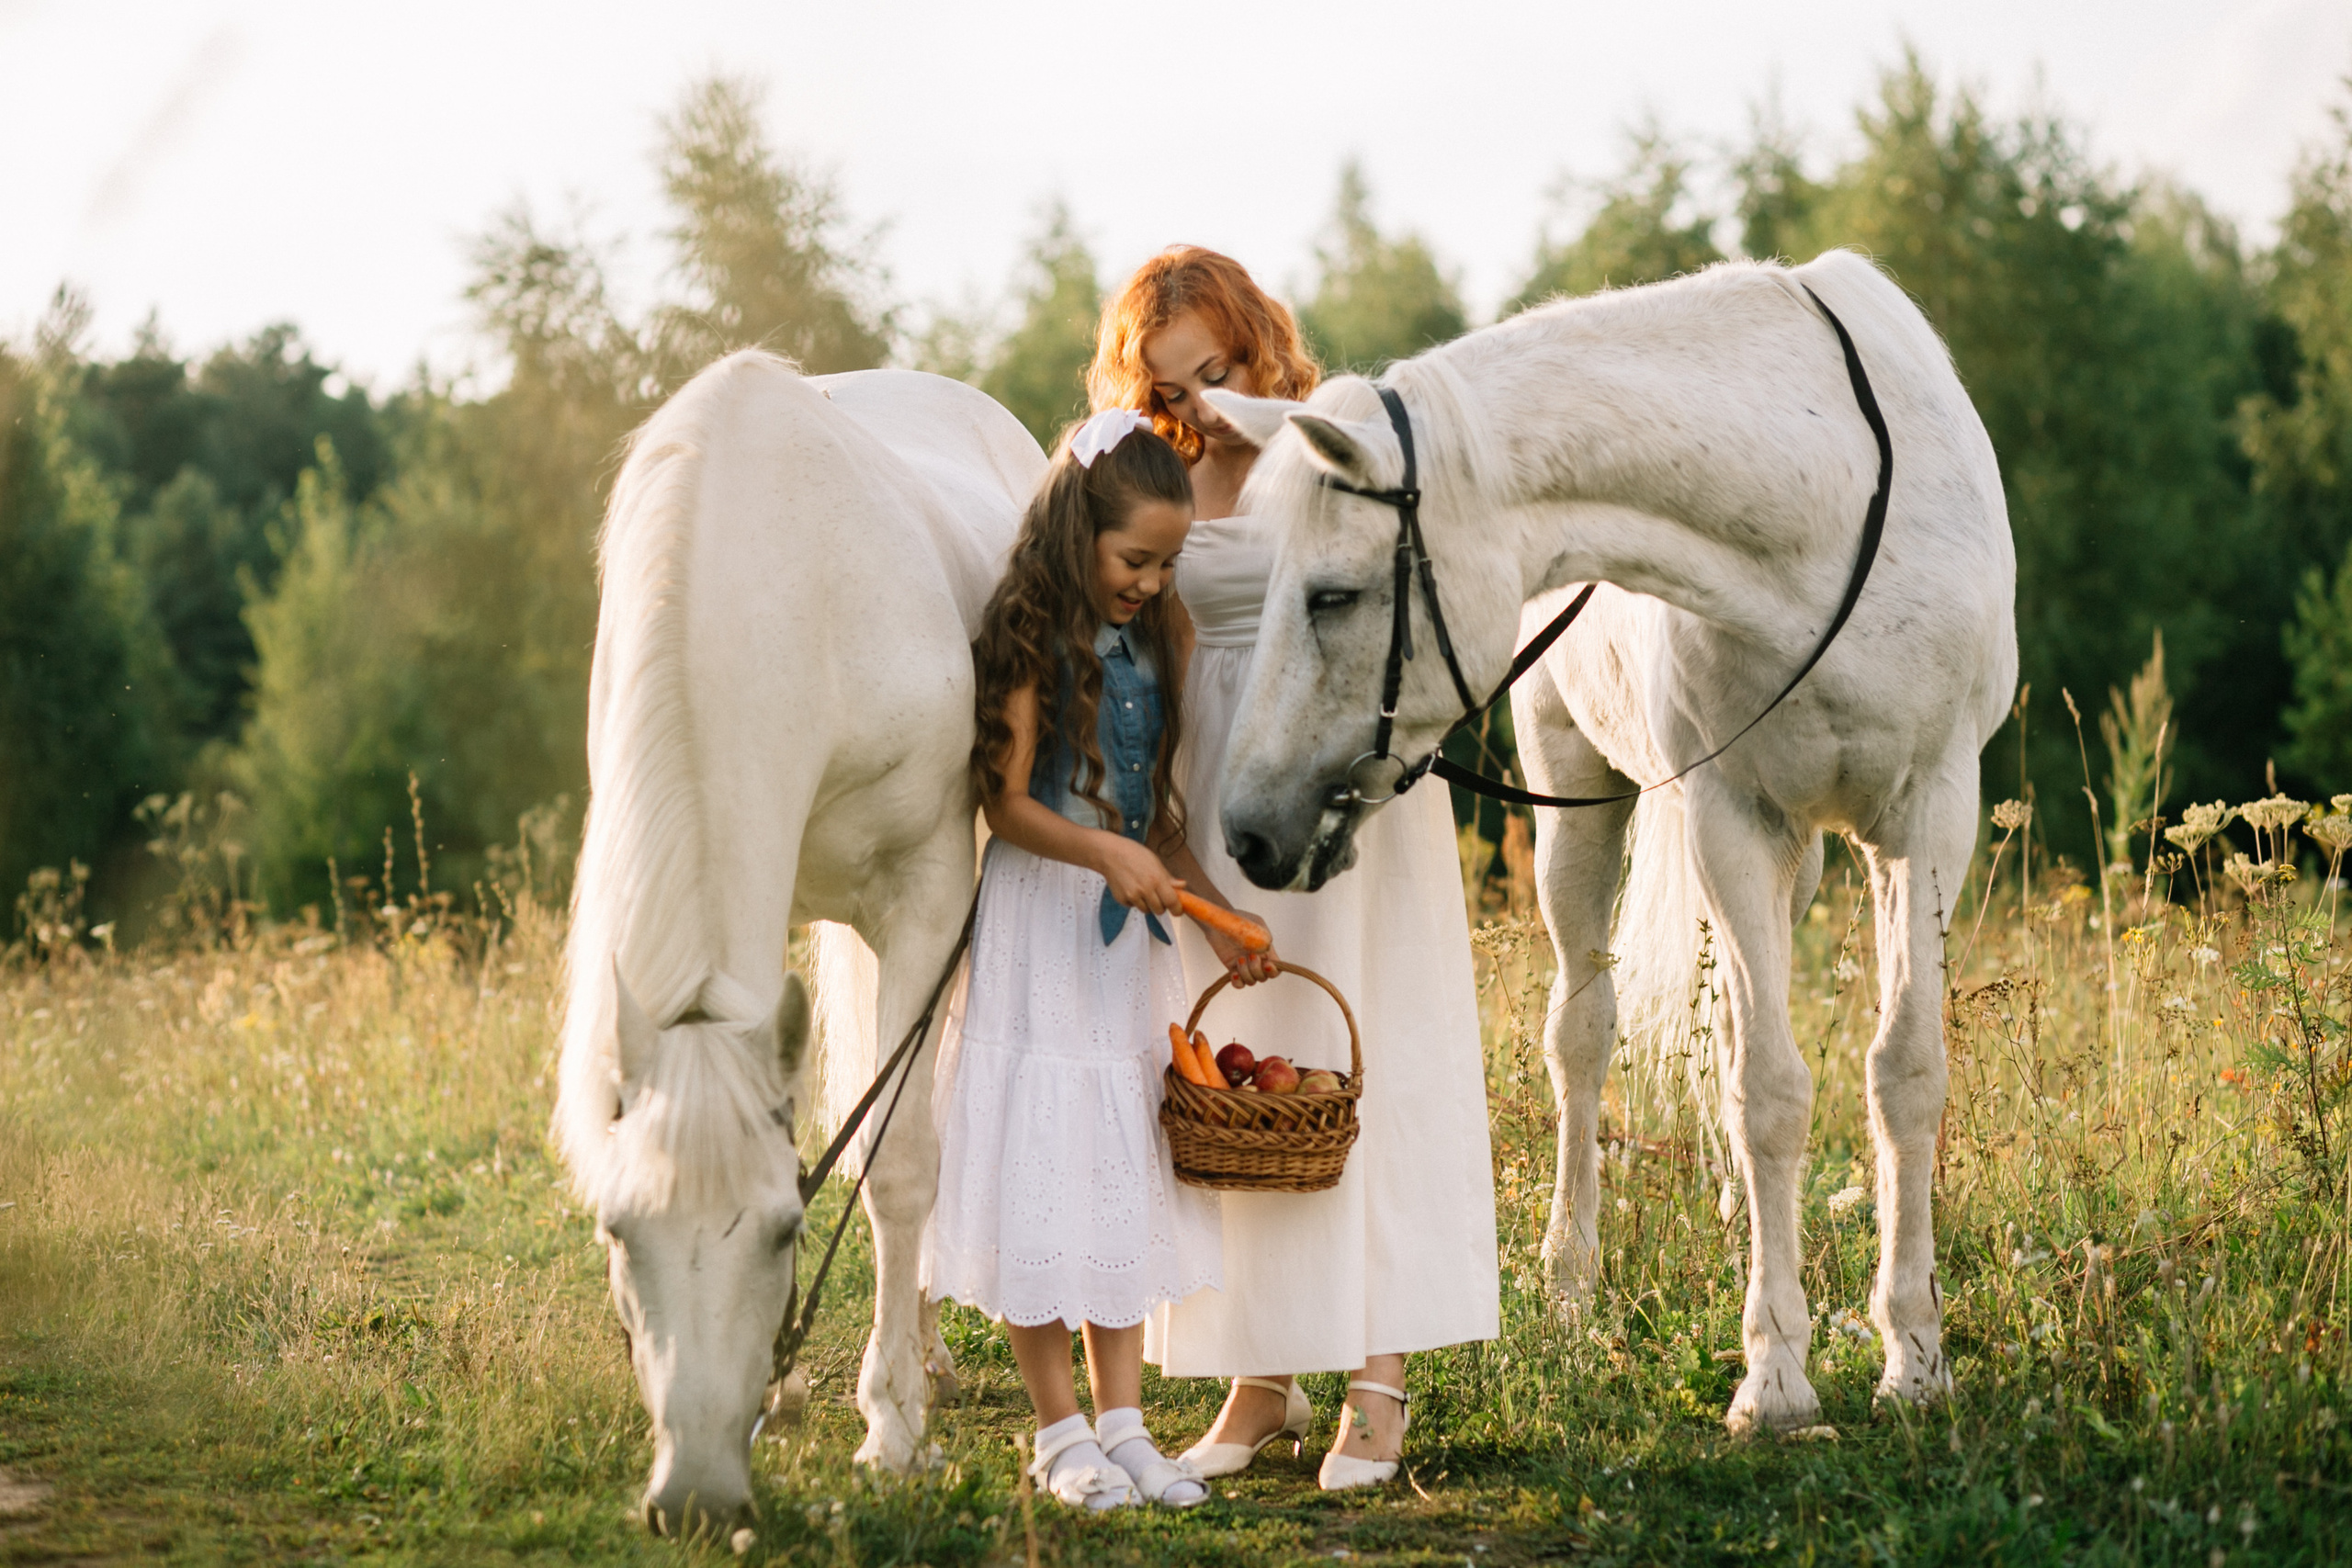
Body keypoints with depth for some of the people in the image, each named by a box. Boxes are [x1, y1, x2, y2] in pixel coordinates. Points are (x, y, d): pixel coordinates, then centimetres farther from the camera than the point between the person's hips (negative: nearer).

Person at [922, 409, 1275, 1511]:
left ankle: (1124, 1423, 12)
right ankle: (1060, 1431, 7)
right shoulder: (1031, 639, -11)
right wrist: (1107, 853, -29)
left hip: (1128, 930, 7)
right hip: (1037, 929, -7)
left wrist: (1219, 919, 5)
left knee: (1124, 1170, 8)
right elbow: (1008, 805, -15)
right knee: (1039, 1164, -2)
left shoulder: (1149, 644, 9)